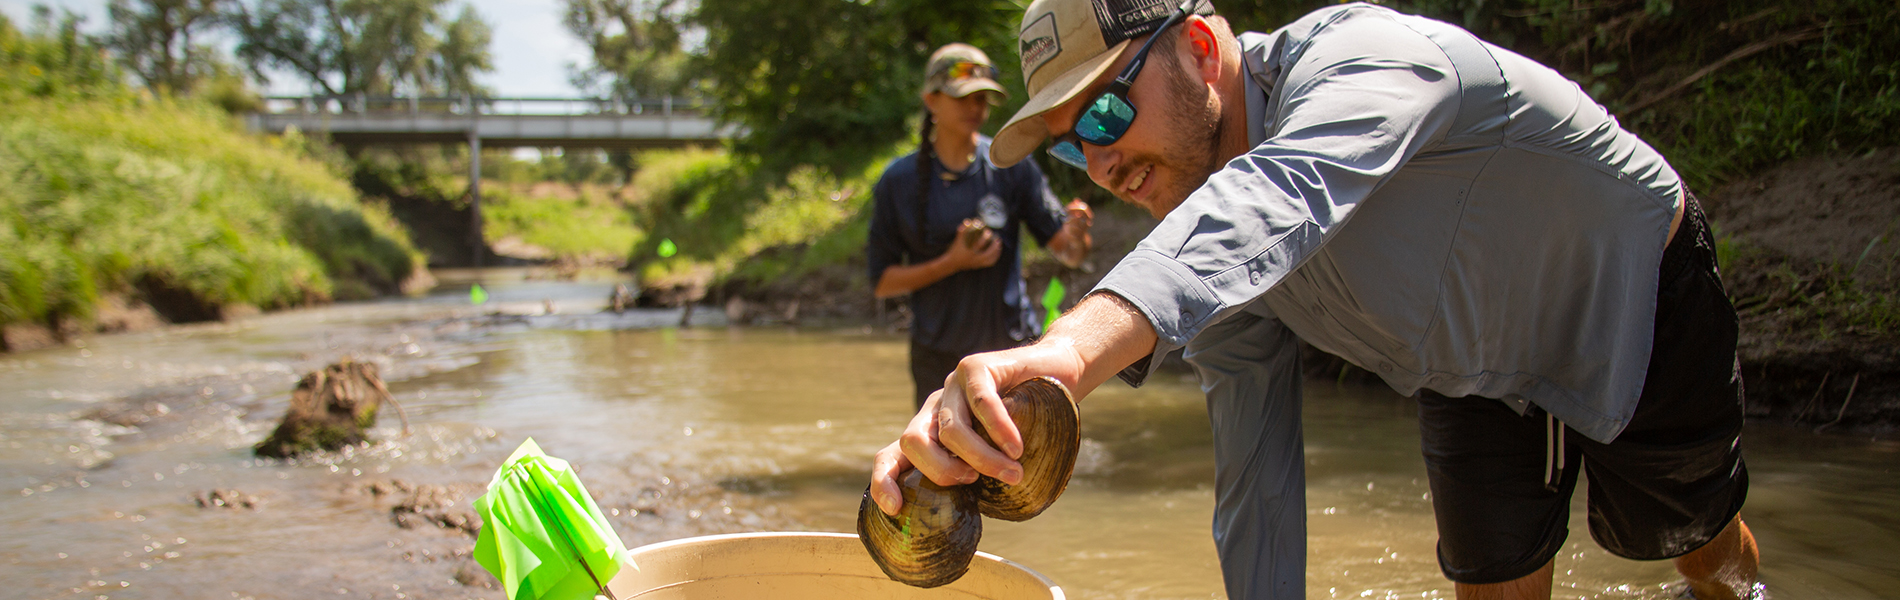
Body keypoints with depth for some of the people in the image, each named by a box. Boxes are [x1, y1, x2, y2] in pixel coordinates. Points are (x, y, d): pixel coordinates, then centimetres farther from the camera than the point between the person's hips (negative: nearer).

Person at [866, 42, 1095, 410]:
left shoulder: (1012, 168, -2)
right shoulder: (899, 180, -2)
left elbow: (1068, 253, -4)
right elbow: (883, 282, -1)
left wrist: (1076, 235, -27)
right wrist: (952, 263, -15)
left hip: (1011, 349, 0)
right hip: (939, 359, 0)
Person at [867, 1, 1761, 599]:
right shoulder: (1192, 235, -18)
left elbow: (1282, 194, -65)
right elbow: (1253, 478, -13)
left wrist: (1078, 345, -82)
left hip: (1640, 303, -4)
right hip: (1477, 372, 4)